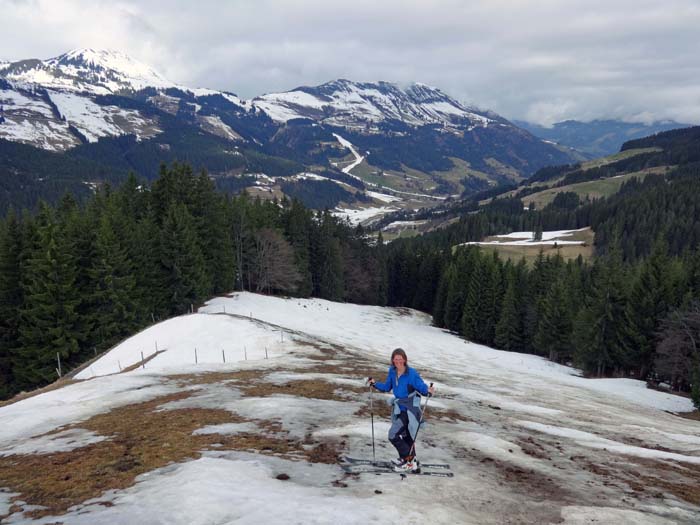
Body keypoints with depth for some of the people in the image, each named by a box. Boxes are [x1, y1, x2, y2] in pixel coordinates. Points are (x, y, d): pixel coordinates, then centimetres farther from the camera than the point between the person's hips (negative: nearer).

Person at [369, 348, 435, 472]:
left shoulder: (412, 373, -17)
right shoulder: (392, 371, 1)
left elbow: (421, 387, -14)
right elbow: (387, 387, 13)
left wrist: (428, 390, -34)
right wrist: (375, 384, 1)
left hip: (410, 410, -7)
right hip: (399, 409, 7)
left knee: (393, 435, -12)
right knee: (406, 437, 17)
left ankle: (407, 458, 4)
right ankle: (412, 463, 32)